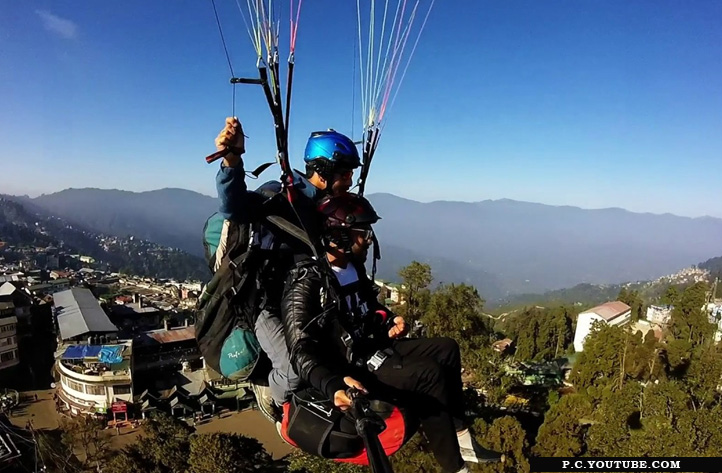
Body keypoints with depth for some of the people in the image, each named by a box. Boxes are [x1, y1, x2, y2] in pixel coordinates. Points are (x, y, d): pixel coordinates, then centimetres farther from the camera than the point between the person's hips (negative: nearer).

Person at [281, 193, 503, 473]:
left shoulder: (353, 268, 6)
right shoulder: (305, 287, -21)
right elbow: (302, 353, -27)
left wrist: (389, 323, 3)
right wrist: (334, 385, -43)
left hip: (372, 348, 9)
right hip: (351, 369, -9)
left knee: (446, 349, 1)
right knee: (430, 374, -22)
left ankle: (459, 439, 6)